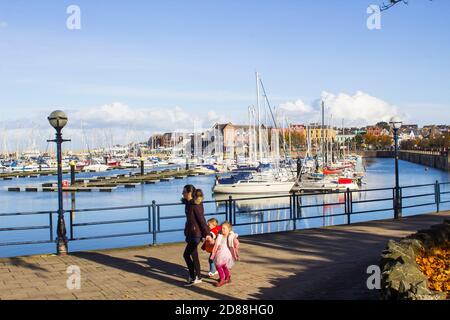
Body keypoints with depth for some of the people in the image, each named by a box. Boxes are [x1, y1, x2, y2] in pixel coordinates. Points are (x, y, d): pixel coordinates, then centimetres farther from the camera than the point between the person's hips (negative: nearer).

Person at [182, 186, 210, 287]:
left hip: (195, 234, -9)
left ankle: (192, 277, 6)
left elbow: (202, 220, -18)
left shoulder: (195, 205, -18)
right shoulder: (189, 203, 9)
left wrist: (207, 234, -16)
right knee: (194, 255, 13)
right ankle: (198, 277, 22)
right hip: (191, 233, 9)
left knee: (186, 254, -5)